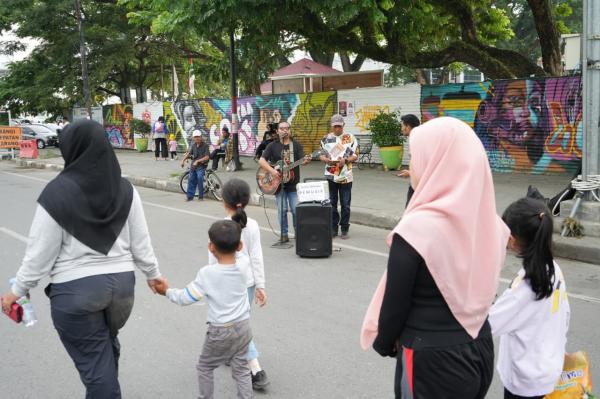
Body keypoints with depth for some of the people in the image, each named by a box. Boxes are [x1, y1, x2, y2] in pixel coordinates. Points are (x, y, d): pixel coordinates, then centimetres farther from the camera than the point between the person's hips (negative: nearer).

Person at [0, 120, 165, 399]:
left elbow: (41, 252, -10)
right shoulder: (125, 190, -2)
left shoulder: (57, 193, -15)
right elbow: (140, 242, 3)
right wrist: (153, 274, 18)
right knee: (108, 345, 28)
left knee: (95, 363, 8)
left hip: (75, 289, -5)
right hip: (121, 282, 5)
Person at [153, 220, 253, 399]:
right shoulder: (241, 269, -6)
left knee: (204, 367, 17)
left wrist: (167, 291, 4)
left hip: (221, 331, -4)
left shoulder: (207, 273, -18)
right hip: (243, 326, 4)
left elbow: (185, 298, -12)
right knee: (241, 369, 14)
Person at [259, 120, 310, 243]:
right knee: (282, 209, 0)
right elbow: (261, 160, -3)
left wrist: (306, 161, -30)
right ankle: (284, 234, 12)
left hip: (293, 183, 0)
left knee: (296, 209, -2)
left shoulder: (296, 145, 5)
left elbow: (302, 160, -6)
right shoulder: (272, 146, 4)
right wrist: (271, 170, -17)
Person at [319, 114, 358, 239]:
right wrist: (326, 160, -13)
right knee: (332, 203, 7)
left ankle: (344, 229, 13)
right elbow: (320, 155, 9)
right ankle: (333, 228, 18)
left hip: (345, 176, -2)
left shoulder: (350, 138, 0)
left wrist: (345, 160, -18)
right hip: (330, 176, 2)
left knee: (345, 204, 2)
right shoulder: (326, 139, 6)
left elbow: (355, 155, 0)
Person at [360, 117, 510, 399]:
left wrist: (384, 343, 6)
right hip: (480, 351, 6)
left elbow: (395, 303, -14)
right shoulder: (487, 223, -4)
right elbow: (477, 290, 7)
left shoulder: (415, 229, -23)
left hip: (432, 361, -6)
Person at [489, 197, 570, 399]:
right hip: (549, 370, 8)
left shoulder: (525, 284, -29)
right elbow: (564, 314, 6)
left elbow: (487, 325, -26)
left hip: (526, 382, -8)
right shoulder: (554, 270, -5)